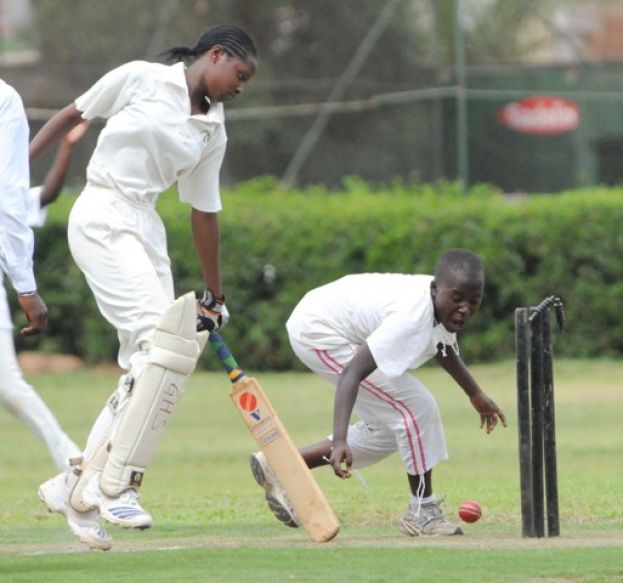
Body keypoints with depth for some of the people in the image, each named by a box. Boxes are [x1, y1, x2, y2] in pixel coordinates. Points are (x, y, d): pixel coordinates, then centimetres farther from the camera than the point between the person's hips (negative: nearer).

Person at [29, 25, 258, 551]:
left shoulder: (212, 132, 12)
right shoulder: (141, 79, -3)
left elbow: (205, 212, 18)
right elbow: (71, 116, 6)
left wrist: (215, 297, 21)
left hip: (146, 229, 7)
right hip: (101, 220, -7)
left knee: (147, 369, 0)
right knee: (167, 343, -21)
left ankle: (78, 487, 7)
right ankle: (112, 485, -21)